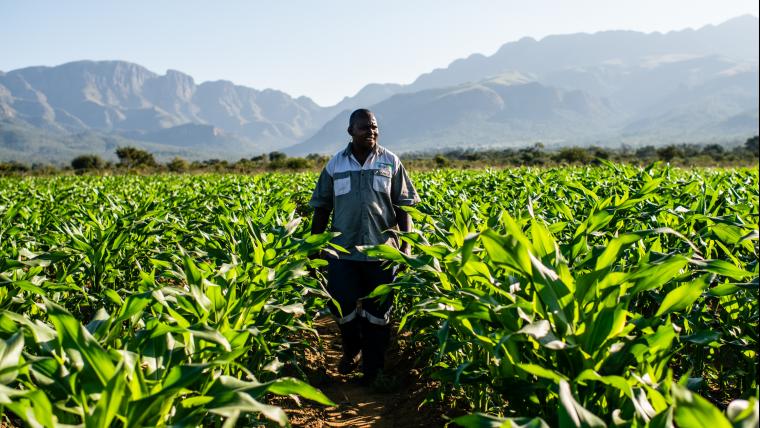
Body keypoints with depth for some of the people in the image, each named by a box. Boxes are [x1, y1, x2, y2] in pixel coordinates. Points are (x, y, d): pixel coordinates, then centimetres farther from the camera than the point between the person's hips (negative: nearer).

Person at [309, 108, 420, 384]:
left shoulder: (390, 162, 3)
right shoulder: (335, 164, 5)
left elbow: (403, 206, 4)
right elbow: (321, 207, 10)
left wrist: (407, 245, -3)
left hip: (382, 249, 0)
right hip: (343, 250, 1)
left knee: (378, 310, 6)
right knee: (342, 306, 1)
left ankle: (373, 368, 22)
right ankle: (351, 351, 31)